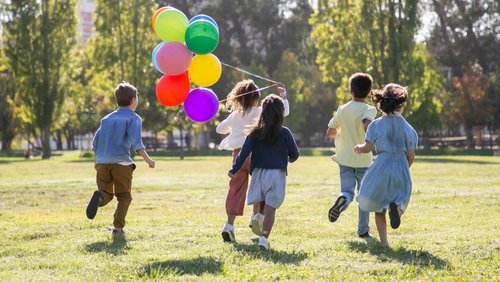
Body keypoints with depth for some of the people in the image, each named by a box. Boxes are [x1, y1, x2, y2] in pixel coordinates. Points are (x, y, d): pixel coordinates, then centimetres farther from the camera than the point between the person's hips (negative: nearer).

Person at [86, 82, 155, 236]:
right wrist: (147, 159, -14)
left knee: (107, 194, 13)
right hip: (121, 163, -4)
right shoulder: (133, 118, 1)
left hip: (102, 163, 4)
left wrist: (97, 161, 31)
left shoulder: (107, 119, 19)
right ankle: (118, 227, -3)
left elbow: (96, 142, 19)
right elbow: (136, 142, -13)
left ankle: (99, 197, -22)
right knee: (124, 196, 8)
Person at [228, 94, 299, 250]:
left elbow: (244, 152, -5)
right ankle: (264, 237, -15)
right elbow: (295, 154, 5)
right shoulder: (284, 133, -2)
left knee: (260, 203, 23)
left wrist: (234, 169, -5)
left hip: (258, 173, 2)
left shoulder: (256, 133, 2)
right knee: (270, 208, -3)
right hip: (277, 173, -2)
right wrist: (290, 159, 28)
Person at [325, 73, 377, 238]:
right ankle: (363, 230, 16)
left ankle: (342, 200, -38)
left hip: (345, 158, 2)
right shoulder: (369, 110, -8)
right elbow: (367, 126, -30)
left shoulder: (342, 110, 5)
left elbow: (329, 134, 7)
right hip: (363, 159, -2)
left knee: (347, 190, -2)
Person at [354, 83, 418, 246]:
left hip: (382, 167, -1)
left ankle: (383, 241, 0)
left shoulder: (377, 124, -3)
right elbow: (411, 156, 3)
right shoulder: (408, 128, 3)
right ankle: (396, 207, -24)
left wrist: (359, 148, 14)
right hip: (402, 168, 1)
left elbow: (368, 147, -8)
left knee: (378, 207, 12)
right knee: (400, 199, 14)